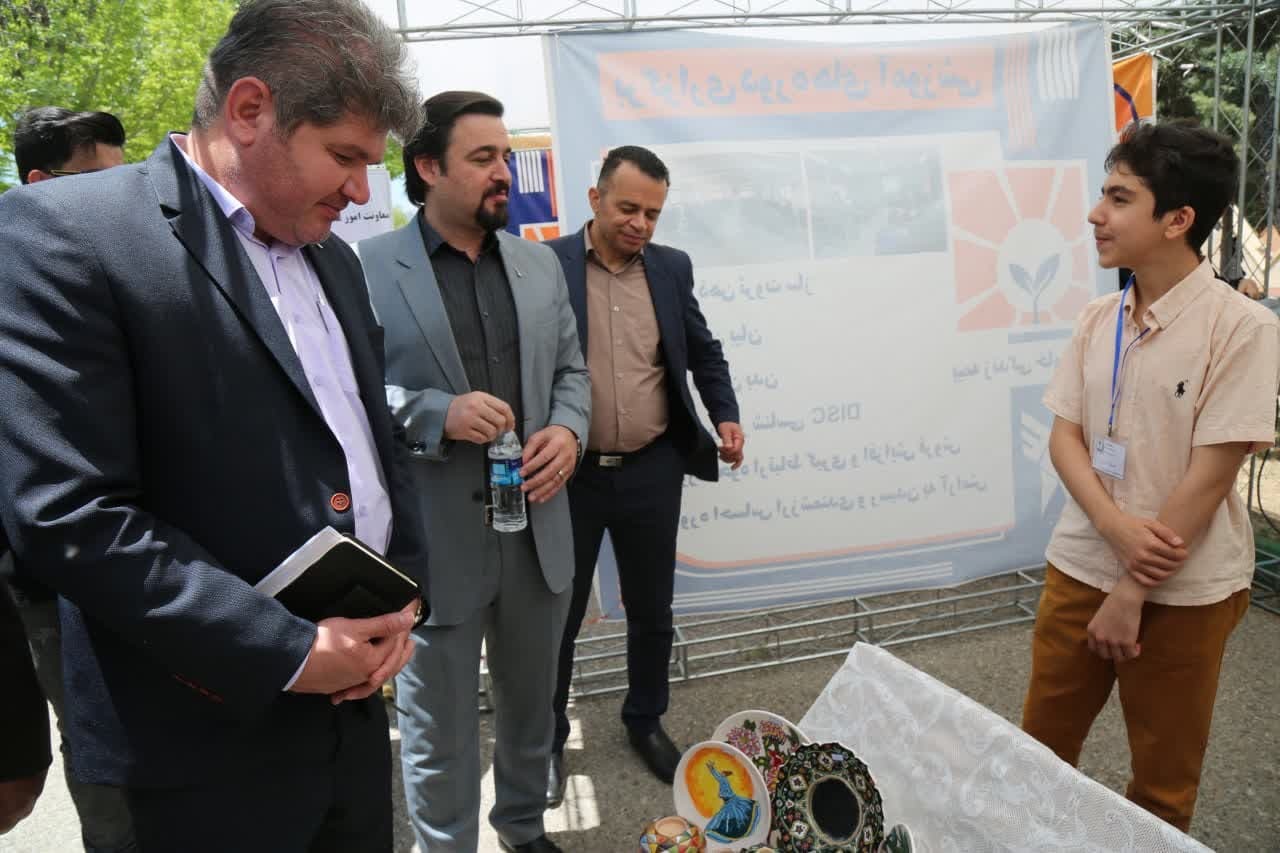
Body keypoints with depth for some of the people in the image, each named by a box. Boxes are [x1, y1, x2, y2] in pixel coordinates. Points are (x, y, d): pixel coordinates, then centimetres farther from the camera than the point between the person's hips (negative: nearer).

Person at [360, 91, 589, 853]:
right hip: (433, 540, -5)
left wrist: (569, 429, -7)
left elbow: (570, 367, 13)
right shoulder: (368, 266, -8)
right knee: (440, 730, 13)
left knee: (532, 702, 24)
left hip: (537, 527, 6)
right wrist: (437, 414, -22)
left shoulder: (539, 262, 9)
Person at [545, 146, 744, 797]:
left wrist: (725, 415, 0)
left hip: (651, 473, 3)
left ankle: (645, 721, 40)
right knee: (558, 614, 11)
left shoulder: (672, 267, 6)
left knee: (652, 609, 16)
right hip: (568, 474, -3)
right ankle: (548, 738, 33)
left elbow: (704, 353, 14)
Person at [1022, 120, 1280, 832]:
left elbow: (1209, 476, -17)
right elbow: (1065, 436, 1)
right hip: (1081, 566, 5)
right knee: (1040, 749, 17)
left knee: (1163, 780, 16)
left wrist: (1131, 594, -14)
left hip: (1183, 589, -4)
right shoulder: (1098, 318, 1)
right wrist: (1115, 526, -17)